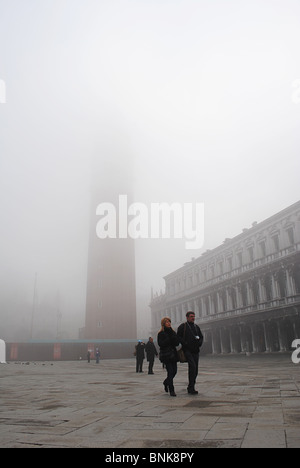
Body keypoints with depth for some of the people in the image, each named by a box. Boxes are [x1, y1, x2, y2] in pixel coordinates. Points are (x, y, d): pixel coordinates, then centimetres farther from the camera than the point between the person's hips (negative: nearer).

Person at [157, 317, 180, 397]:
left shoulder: (172, 332, 12)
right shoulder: (161, 333, -4)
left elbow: (177, 343, 3)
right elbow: (161, 344, -14)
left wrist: (172, 335, -12)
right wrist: (169, 339, -14)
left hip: (173, 354, 6)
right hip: (166, 355, -6)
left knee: (174, 371, 5)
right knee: (170, 372, -10)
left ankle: (166, 382, 33)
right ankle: (171, 390, -2)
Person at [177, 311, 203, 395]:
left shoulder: (196, 327, 16)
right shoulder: (183, 326, 0)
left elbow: (201, 337, 21)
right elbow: (178, 337, -5)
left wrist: (199, 343, 2)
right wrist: (185, 343, -16)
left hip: (195, 351, 6)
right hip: (187, 350, -6)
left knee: (195, 370, 6)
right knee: (192, 366, -20)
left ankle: (190, 388, 19)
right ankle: (191, 388, -14)